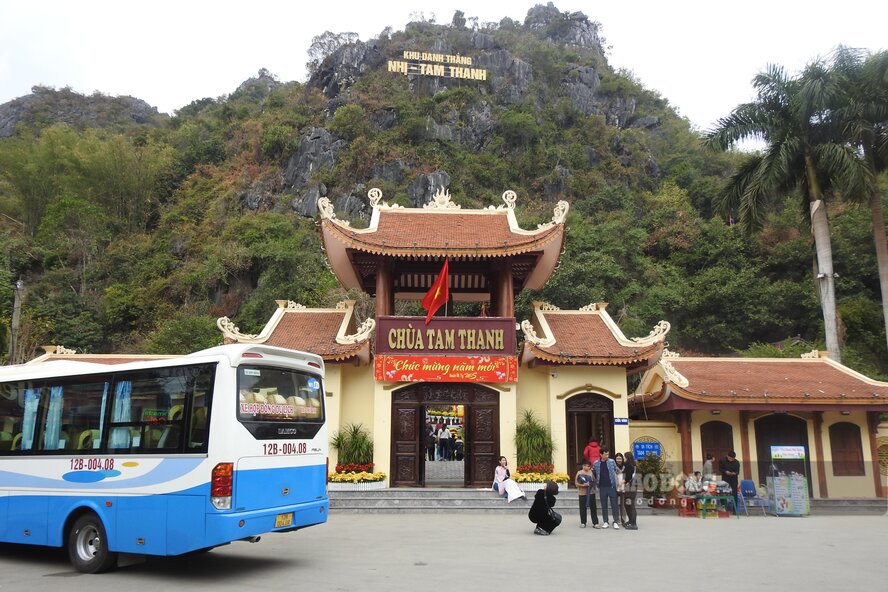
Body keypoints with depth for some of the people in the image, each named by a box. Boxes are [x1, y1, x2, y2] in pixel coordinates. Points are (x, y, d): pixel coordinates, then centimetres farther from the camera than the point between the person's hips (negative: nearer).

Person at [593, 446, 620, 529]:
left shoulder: (612, 461, -3)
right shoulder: (596, 463, 0)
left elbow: (616, 470, 7)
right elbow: (593, 473, 14)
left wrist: (614, 480, 3)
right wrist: (597, 480, 9)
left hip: (611, 486, -1)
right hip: (602, 487, 1)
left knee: (614, 504, -2)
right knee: (604, 505, 8)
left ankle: (616, 522, 3)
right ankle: (605, 521, 16)